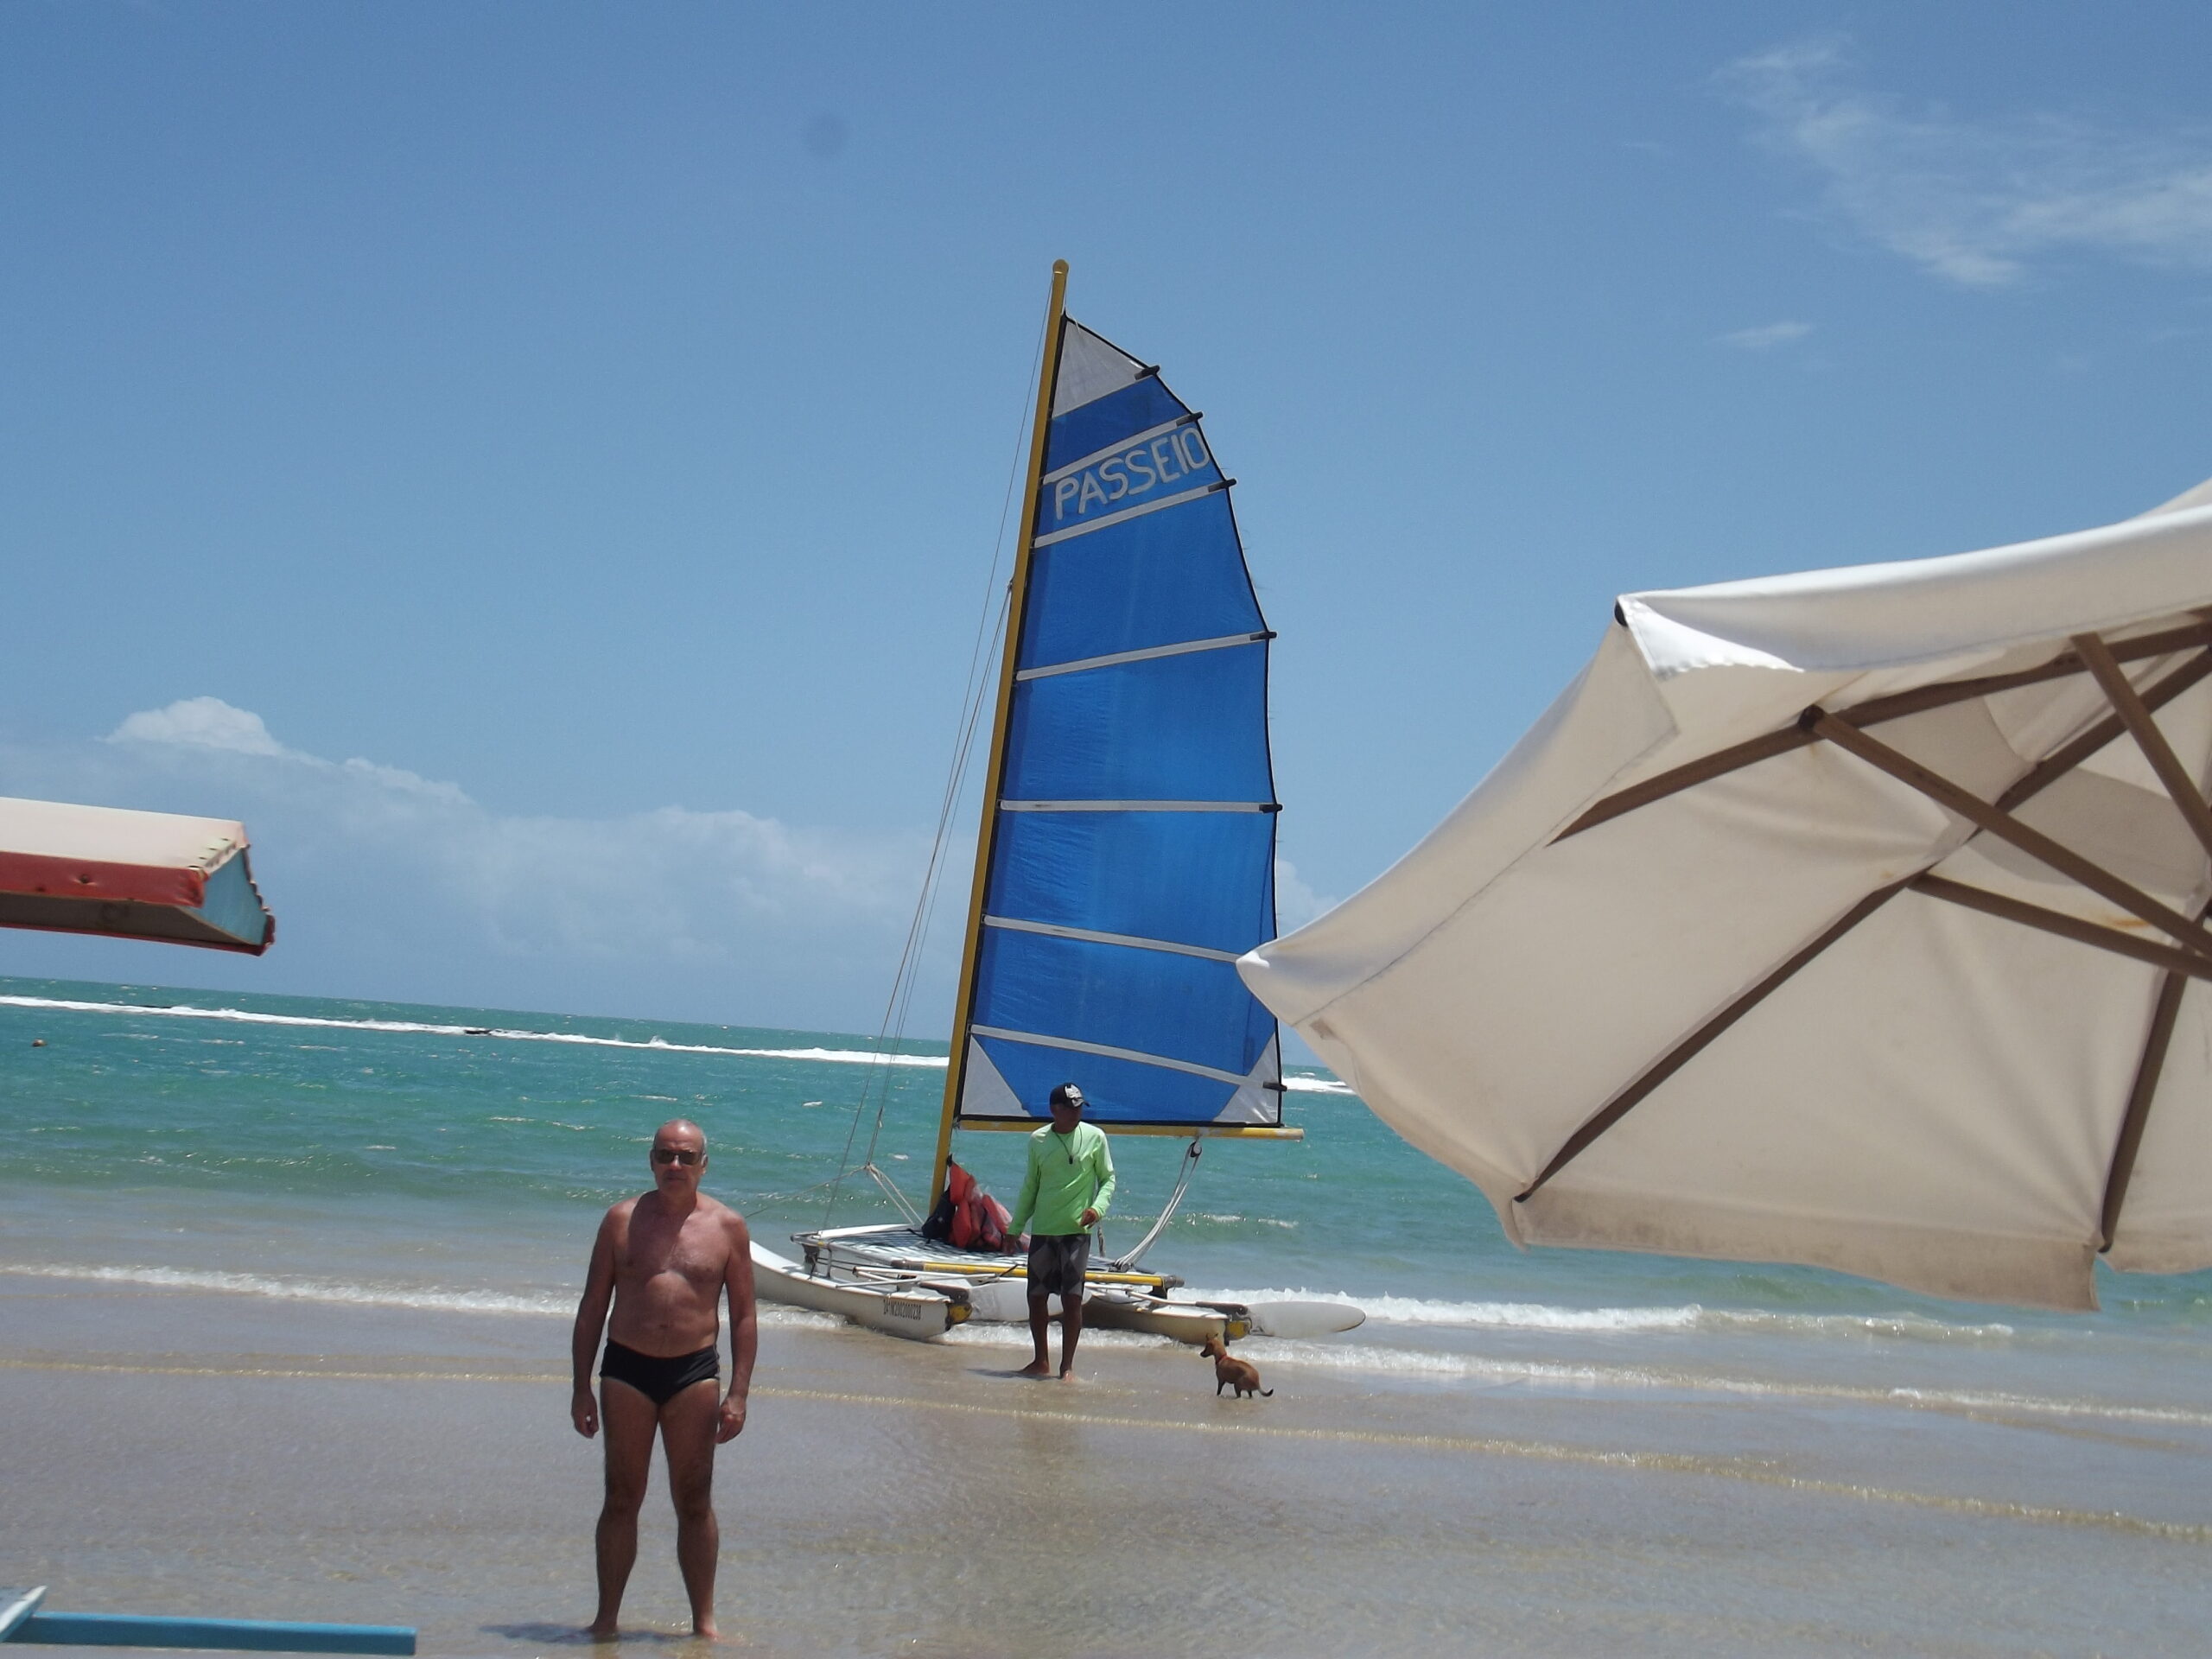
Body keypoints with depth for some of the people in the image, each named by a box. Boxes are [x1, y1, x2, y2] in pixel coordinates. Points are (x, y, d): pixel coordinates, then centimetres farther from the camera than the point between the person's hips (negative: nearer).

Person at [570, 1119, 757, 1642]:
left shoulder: (727, 1226, 3)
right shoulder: (622, 1219, 5)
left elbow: (744, 1315, 5)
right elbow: (592, 1306, 8)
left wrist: (737, 1394, -2)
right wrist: (582, 1386, 3)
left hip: (694, 1372, 0)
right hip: (626, 1369, 1)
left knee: (695, 1502, 4)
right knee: (621, 1498, 5)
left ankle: (704, 1621, 11)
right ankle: (606, 1618, 13)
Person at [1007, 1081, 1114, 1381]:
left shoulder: (1094, 1137, -2)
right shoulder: (1038, 1140, 5)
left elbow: (1108, 1179, 5)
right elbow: (1030, 1187, 14)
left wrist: (1098, 1207, -13)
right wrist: (1015, 1228, 14)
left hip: (1076, 1231, -3)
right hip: (1042, 1231, 3)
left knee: (1072, 1298, -6)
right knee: (1036, 1296, 5)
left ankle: (1067, 1366, 3)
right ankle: (1041, 1361, 19)